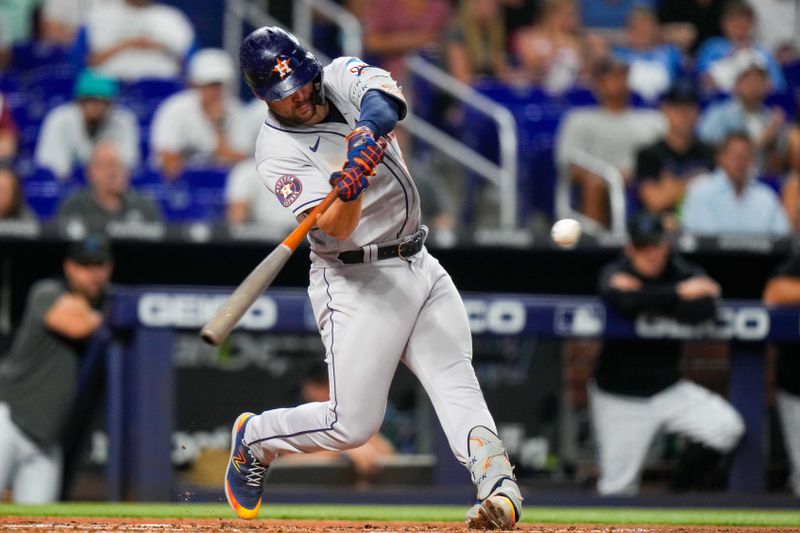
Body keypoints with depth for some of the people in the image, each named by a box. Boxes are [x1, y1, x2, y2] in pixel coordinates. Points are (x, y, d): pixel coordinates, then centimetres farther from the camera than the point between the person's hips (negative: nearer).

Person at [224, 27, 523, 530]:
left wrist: (370, 126, -42)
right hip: (356, 282, -5)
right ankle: (254, 437, 20)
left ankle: (499, 486, -26)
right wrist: (350, 190, -44)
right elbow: (335, 229, -23)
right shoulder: (278, 150, -12)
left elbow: (387, 95, -21)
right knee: (353, 425, -4)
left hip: (419, 265, 5)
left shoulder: (342, 76, 3)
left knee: (456, 382, -12)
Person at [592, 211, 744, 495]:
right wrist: (680, 293, -28)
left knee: (728, 427, -18)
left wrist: (646, 298, -23)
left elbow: (705, 309, -23)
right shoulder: (615, 274, -7)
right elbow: (624, 302, -31)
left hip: (668, 390, 2)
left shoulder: (685, 274, -2)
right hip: (621, 399, -2)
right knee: (618, 487, -2)